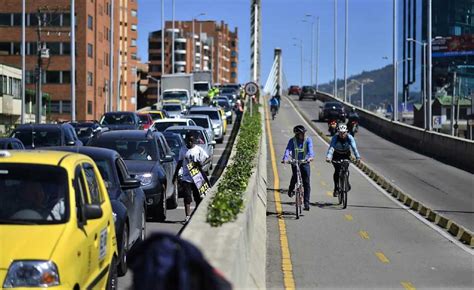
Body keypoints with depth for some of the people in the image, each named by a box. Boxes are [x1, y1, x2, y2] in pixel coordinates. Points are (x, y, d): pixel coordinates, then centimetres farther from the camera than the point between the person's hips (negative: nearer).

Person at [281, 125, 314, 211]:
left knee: (306, 183, -5)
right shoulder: (292, 141, -2)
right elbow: (288, 150, -16)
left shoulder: (308, 140, -1)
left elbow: (310, 149, -18)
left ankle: (306, 203, -1)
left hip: (305, 163, 0)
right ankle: (291, 189, 8)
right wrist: (285, 158, -35)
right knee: (295, 175, -25)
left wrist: (311, 156, -39)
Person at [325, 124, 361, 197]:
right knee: (337, 170, -17)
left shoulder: (349, 138, -24)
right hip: (336, 156, -1)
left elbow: (354, 148, -36)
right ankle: (336, 188, -5)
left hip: (346, 155, 1)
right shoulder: (335, 138, -26)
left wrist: (358, 157, -51)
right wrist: (328, 157, -56)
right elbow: (331, 148, -39)